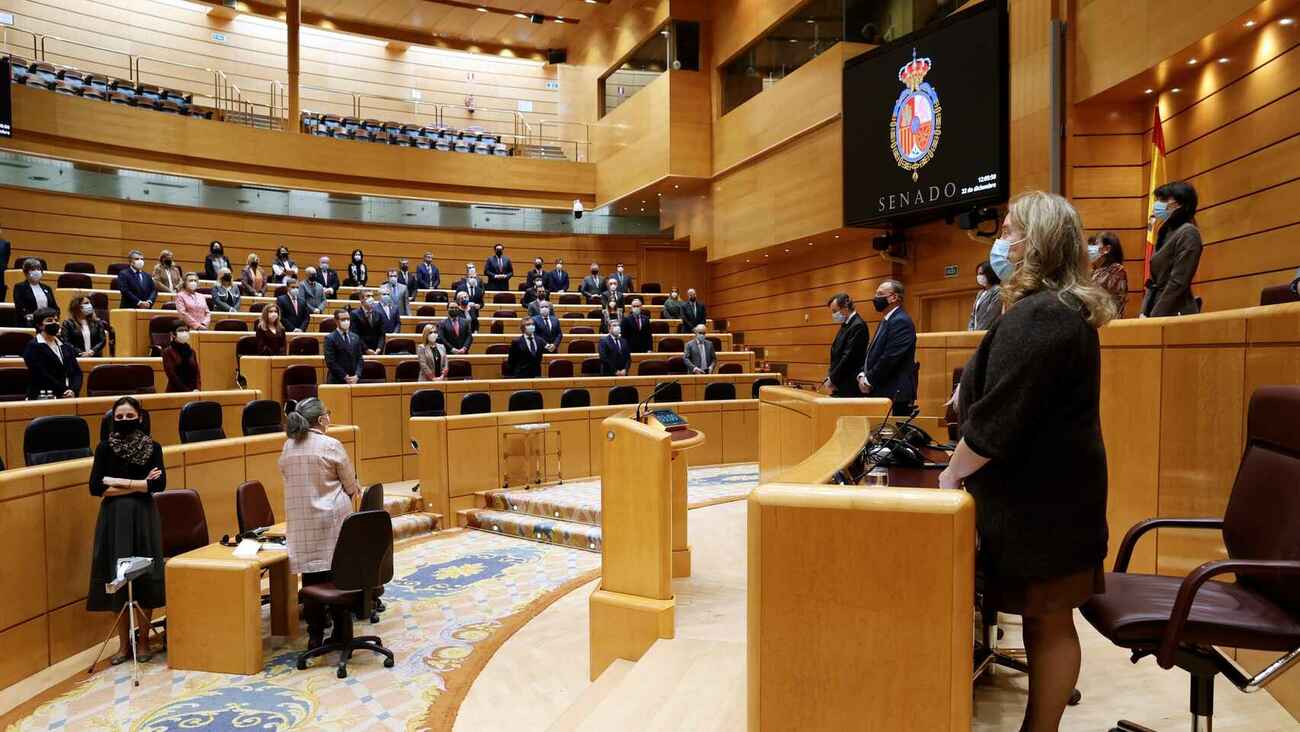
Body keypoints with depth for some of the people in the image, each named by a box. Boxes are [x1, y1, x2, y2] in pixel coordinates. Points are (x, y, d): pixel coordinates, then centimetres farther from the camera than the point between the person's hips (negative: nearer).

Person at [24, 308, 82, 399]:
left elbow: (77, 372, 11)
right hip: (44, 397, -4)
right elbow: (43, 376, -7)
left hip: (67, 397, 5)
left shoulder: (66, 348, 19)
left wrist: (73, 390, -6)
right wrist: (65, 391, -10)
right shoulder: (33, 347, 3)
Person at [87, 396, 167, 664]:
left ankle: (143, 641, 15)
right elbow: (95, 487, -5)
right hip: (114, 518, 1)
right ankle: (124, 643, 16)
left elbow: (159, 483, -10)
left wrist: (117, 483, -11)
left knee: (145, 578, 1)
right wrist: (139, 484, -10)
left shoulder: (152, 447, 0)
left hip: (143, 517, -1)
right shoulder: (105, 447, 2)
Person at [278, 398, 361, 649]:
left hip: (300, 522, 4)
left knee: (310, 575, 10)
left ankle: (315, 635, 16)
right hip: (332, 519, -4)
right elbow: (351, 486, -4)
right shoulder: (331, 446, -11)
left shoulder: (287, 447, 3)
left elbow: (288, 479, 11)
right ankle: (341, 632, 15)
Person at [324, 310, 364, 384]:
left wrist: (357, 376, -5)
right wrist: (345, 377, -13)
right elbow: (330, 362, -9)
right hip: (337, 381, -4)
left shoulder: (355, 337, 13)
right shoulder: (330, 338, -3)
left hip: (355, 381, 4)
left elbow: (359, 359, 11)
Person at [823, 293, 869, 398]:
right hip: (840, 387, 9)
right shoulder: (846, 325, 15)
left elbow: (849, 357, -20)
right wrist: (830, 378, 7)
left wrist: (832, 380, -14)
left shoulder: (858, 326, -15)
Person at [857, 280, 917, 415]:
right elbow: (872, 353, 20)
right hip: (881, 391, 9)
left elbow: (890, 357, -20)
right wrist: (862, 375, 4)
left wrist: (869, 380, -13)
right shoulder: (886, 321, 18)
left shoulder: (901, 321, -13)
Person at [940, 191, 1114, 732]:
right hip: (1049, 489, 10)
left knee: (1048, 621, 3)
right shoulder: (1064, 308, 14)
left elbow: (999, 418, -24)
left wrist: (953, 472, -11)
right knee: (1045, 619, 17)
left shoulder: (1035, 316, -21)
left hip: (1041, 498, -10)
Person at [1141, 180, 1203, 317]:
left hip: (1176, 312, -7)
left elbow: (1178, 283, -16)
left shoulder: (1188, 233, -9)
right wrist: (1144, 312, 5)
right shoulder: (1167, 232, 16)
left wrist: (1154, 316, -16)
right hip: (1157, 310, 7)